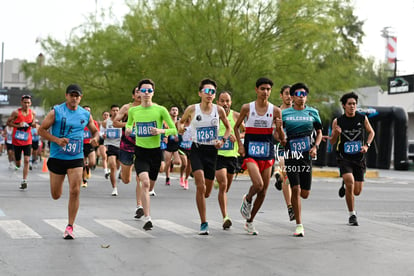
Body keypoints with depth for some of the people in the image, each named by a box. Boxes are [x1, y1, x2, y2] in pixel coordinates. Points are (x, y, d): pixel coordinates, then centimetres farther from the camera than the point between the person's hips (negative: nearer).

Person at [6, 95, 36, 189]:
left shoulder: (33, 113, -2)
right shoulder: (16, 112, -11)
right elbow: (8, 122, -4)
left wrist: (33, 124, -11)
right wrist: (18, 126, -19)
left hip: (27, 141, 1)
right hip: (17, 141, -1)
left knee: (26, 161, -11)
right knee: (18, 163, 8)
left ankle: (24, 181, -5)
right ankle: (17, 165, 46)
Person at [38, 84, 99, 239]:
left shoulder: (85, 114, 5)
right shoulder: (56, 112, -4)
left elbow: (95, 131, 19)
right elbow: (41, 130, -4)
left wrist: (95, 138, -5)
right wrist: (57, 140, -18)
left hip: (76, 158, 1)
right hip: (57, 157, -1)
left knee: (75, 191, -13)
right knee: (56, 196, 8)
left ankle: (70, 227, -2)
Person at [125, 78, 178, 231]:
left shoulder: (160, 110, -5)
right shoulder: (133, 111, 2)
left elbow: (174, 130, -2)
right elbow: (129, 123, 23)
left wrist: (161, 131, -20)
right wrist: (128, 129, 0)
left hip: (155, 151, 1)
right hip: (140, 151, 0)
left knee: (149, 186, 14)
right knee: (145, 183, -21)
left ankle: (141, 207, 46)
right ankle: (147, 218, -21)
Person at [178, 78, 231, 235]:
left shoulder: (219, 110, 0)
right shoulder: (192, 109, -4)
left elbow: (228, 128, 14)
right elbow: (181, 121, 13)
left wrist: (223, 140, -3)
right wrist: (180, 128, -9)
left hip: (212, 151, 2)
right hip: (197, 150, -2)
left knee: (207, 192, 8)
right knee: (200, 186, -20)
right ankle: (204, 223, -13)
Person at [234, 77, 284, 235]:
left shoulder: (275, 111, 1)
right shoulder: (247, 108, -2)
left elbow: (282, 138, 3)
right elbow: (236, 127, 12)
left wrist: (279, 128, -17)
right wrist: (240, 144, 0)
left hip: (267, 153, 3)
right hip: (250, 152, -3)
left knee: (263, 191, 6)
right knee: (258, 184, -24)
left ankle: (249, 222, 24)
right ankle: (247, 199, 12)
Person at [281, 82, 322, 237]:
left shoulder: (312, 112, 6)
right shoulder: (285, 113, 4)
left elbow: (319, 132, 14)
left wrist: (315, 147, -2)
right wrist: (282, 140, -10)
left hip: (306, 155, 2)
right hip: (291, 156, -1)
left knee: (305, 194, 2)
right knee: (295, 190, -11)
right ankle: (299, 226, -4)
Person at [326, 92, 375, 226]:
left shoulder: (362, 118, 1)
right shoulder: (337, 121, -2)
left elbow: (371, 132, 17)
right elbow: (332, 142, 4)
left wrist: (367, 145, 1)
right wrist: (336, 134, -17)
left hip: (359, 158, 2)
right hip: (344, 158, -2)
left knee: (357, 191, 2)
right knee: (350, 182, -24)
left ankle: (346, 186, 40)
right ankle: (352, 214, -8)